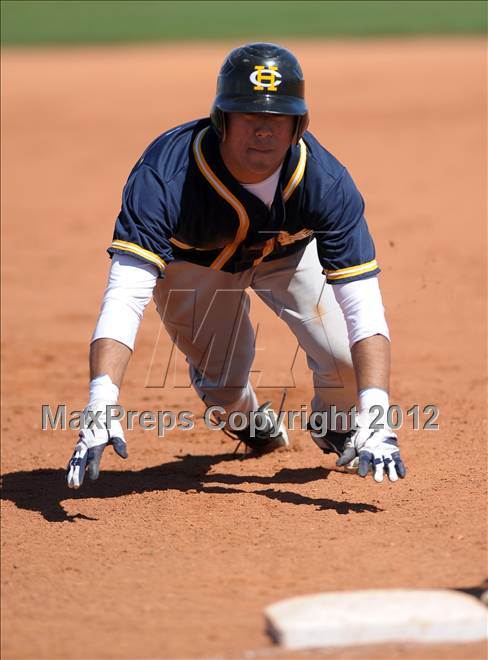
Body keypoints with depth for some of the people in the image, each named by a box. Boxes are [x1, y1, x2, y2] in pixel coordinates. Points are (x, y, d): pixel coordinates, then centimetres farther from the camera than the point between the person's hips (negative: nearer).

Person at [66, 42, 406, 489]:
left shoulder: (326, 183, -37)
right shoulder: (164, 176, -43)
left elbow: (363, 306, -40)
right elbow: (125, 297, -51)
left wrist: (374, 419, -55)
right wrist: (100, 409, -66)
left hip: (288, 251, 1)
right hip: (190, 263, 0)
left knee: (345, 358, -19)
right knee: (222, 386, -7)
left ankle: (336, 426, 18)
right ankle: (253, 424, 33)